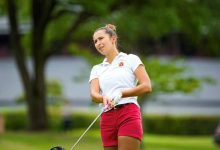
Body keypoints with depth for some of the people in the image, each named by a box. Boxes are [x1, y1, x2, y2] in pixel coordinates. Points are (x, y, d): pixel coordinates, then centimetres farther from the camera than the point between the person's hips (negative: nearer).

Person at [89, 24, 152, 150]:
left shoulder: (131, 59, 9)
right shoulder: (97, 69, 20)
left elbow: (147, 86, -3)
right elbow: (94, 94, 2)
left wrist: (121, 94, -15)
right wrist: (104, 98, -22)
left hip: (129, 115, -4)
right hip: (107, 119, 4)